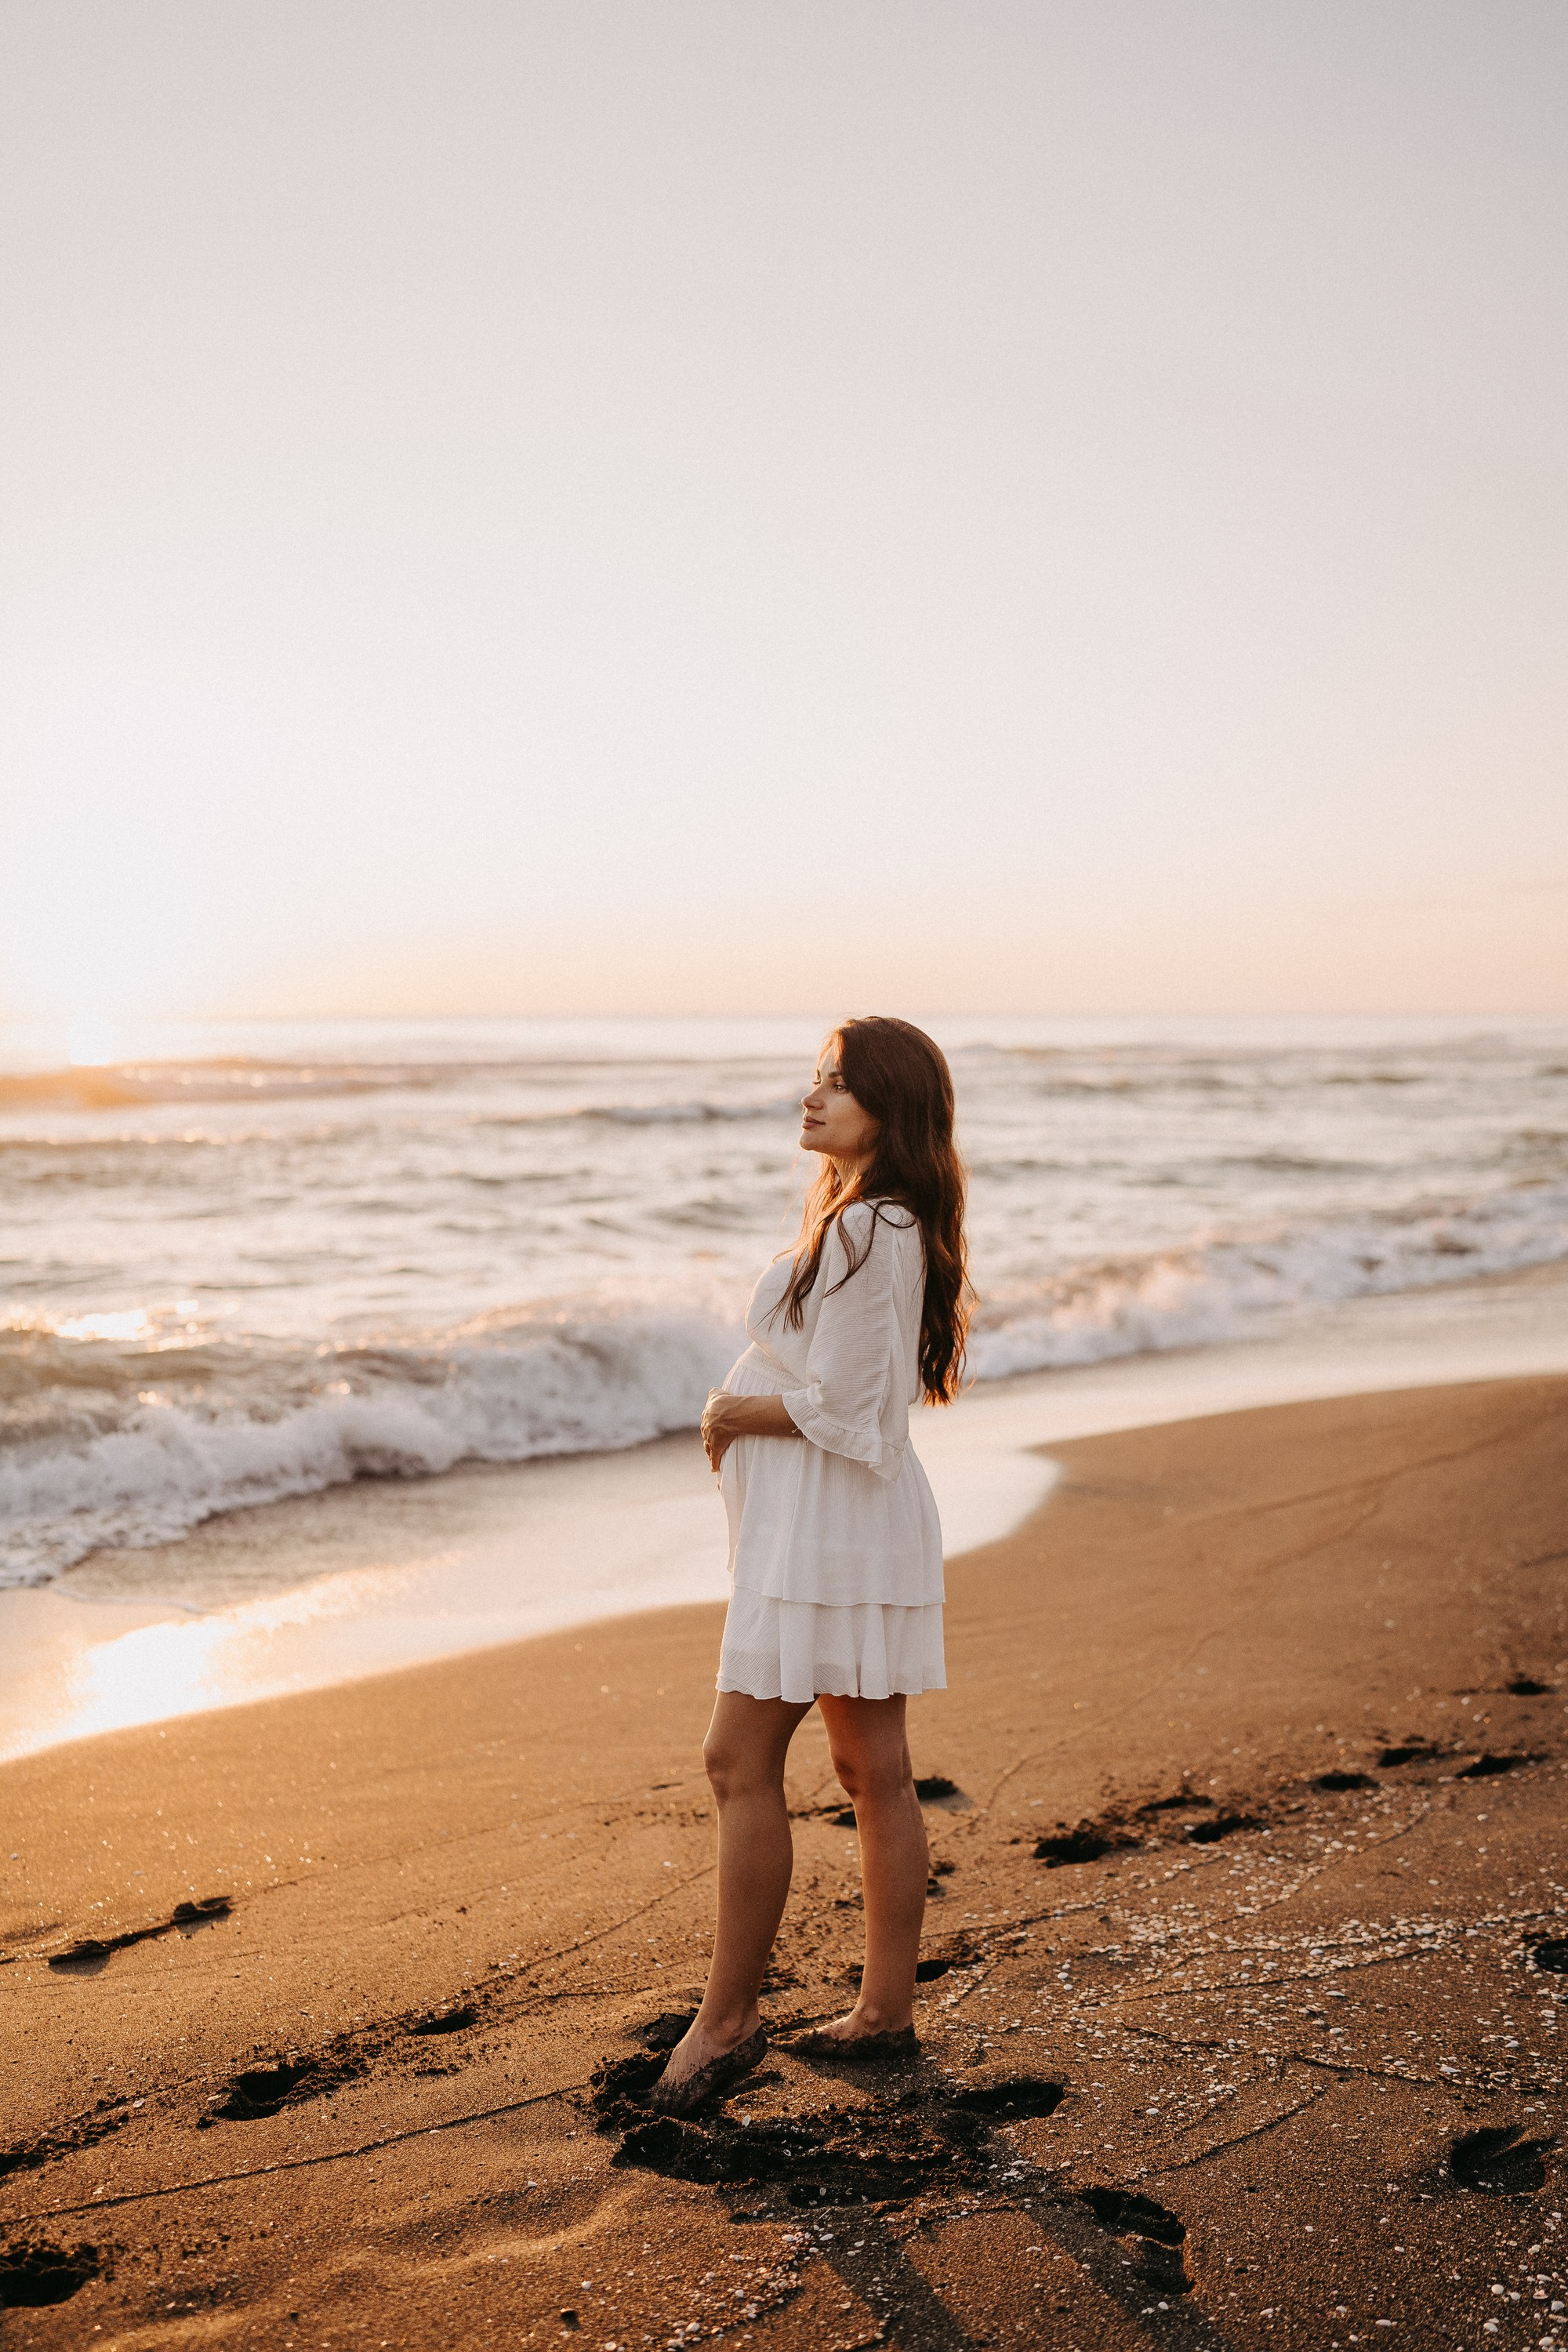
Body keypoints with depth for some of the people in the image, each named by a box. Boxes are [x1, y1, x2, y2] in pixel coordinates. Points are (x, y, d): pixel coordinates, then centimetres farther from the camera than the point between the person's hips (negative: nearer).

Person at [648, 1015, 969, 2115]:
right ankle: (887, 2010, 20)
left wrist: (737, 1414, -5)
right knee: (875, 1769, 12)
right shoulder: (871, 1222, 15)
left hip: (828, 1526, -10)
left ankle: (728, 2019, 4)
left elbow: (834, 1406, -20)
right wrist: (742, 1414, 5)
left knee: (741, 1761, -5)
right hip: (854, 1524, 10)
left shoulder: (870, 1232, -18)